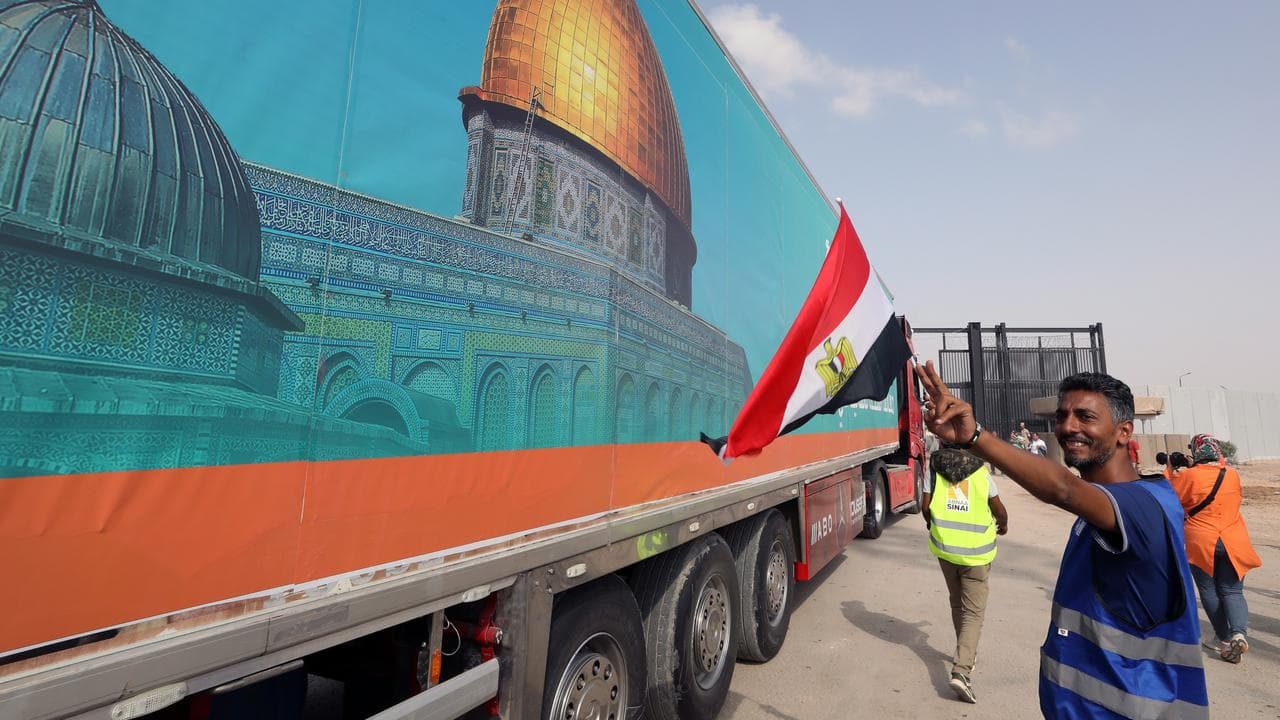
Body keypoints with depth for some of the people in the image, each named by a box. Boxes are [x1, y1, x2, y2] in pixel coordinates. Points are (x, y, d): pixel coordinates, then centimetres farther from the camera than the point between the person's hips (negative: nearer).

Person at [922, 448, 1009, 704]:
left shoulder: (934, 467, -3)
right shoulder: (981, 471, -4)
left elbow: (926, 507, -3)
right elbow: (998, 509, 4)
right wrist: (1003, 524, 28)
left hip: (944, 547, 2)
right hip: (976, 552, -2)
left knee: (957, 604, 22)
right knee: (974, 612, 2)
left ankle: (966, 653, 38)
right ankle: (961, 671, -11)